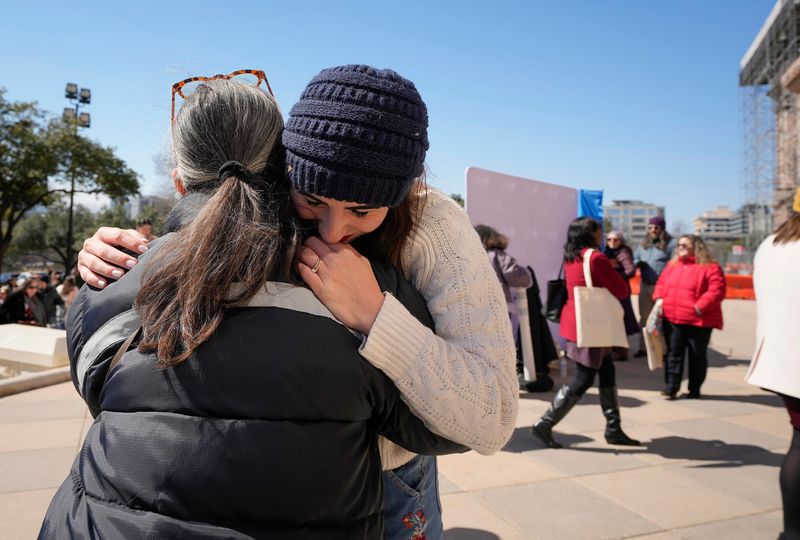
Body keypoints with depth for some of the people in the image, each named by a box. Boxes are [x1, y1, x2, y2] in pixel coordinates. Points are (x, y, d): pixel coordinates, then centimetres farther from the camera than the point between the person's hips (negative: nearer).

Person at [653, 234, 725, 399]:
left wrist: (700, 306, -21)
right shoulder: (672, 265, 14)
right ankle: (671, 387, 9)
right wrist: (659, 299, 0)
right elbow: (661, 284, 18)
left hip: (698, 321, -5)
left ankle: (694, 390, 19)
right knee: (673, 353, 5)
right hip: (672, 319, 5)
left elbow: (716, 291, -14)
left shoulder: (710, 268, -6)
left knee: (697, 356, 7)